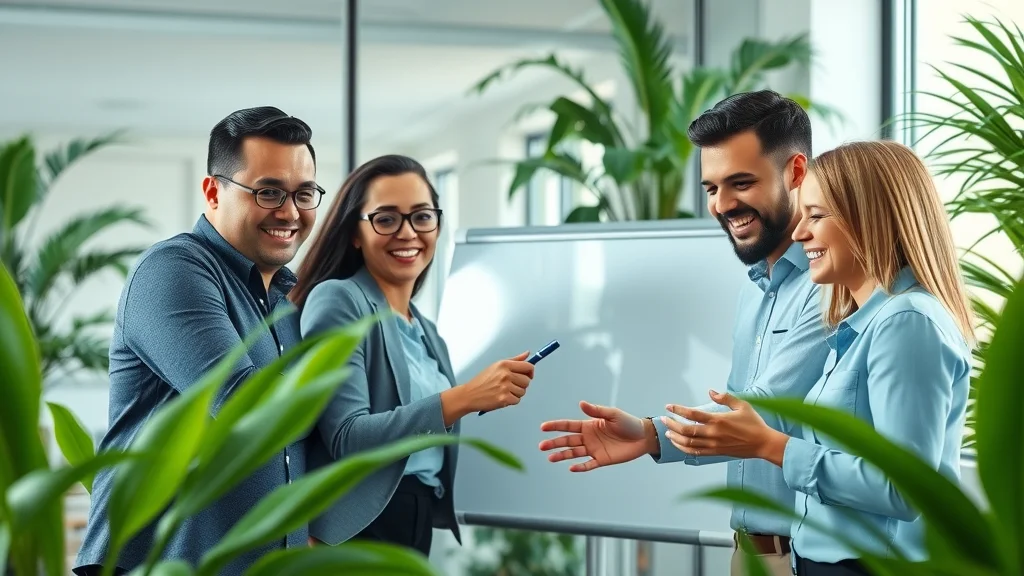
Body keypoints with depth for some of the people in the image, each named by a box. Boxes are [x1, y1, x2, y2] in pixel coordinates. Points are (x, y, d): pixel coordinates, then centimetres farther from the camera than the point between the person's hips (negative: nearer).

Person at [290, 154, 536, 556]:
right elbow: (347, 439, -19)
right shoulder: (337, 300, -8)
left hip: (419, 531, 7)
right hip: (354, 534, -7)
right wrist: (463, 398, -23)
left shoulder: (427, 335, 16)